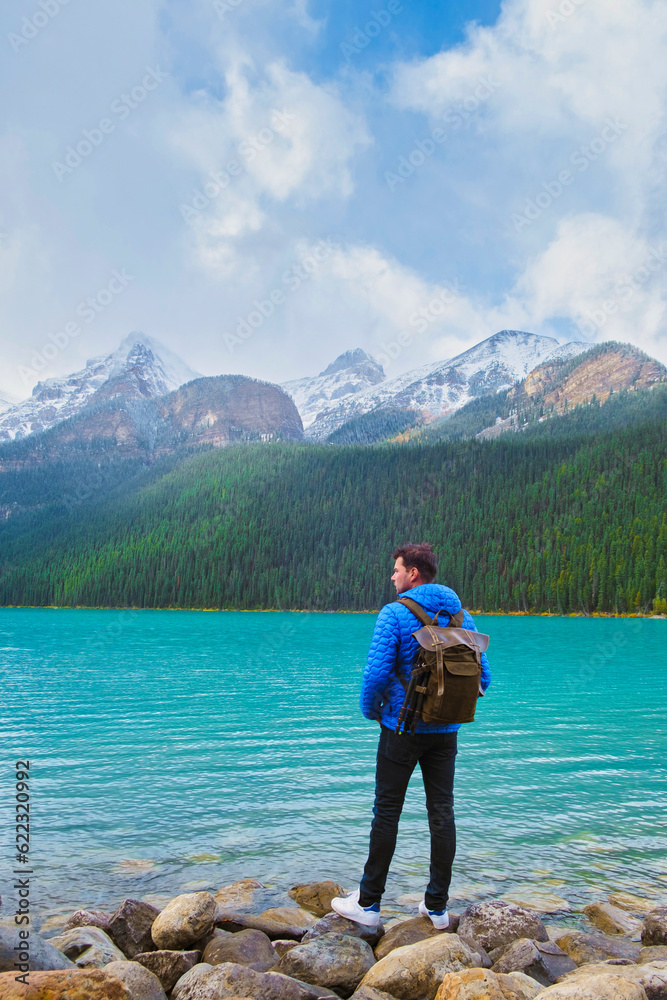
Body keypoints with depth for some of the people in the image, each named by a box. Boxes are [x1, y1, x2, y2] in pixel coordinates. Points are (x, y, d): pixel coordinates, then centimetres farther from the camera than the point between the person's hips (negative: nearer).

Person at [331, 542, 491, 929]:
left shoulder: (394, 614, -12)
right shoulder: (462, 616, 5)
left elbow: (377, 671, -19)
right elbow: (483, 676, 6)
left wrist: (371, 709, -1)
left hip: (402, 727, -5)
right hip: (446, 730, 5)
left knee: (387, 812, 5)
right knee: (442, 813, 10)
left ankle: (368, 903, 15)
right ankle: (437, 906, 19)